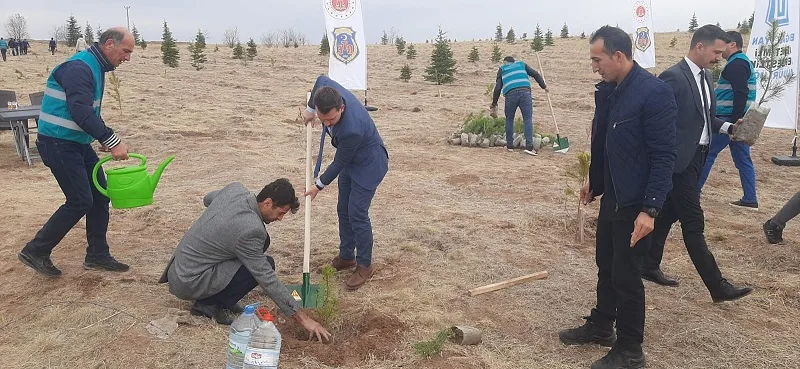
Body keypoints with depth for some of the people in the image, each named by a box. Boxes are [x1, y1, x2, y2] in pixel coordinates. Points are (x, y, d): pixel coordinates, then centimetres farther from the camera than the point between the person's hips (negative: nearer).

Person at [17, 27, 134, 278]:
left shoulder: (96, 67, 12)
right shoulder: (79, 68, -20)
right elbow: (81, 113, -29)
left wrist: (106, 140, 5)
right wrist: (112, 141, -28)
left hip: (78, 143, 10)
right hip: (59, 143, -10)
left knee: (99, 196, 8)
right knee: (80, 201, -9)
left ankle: (97, 255, 18)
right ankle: (35, 251, 7)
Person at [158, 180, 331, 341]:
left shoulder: (235, 189, -6)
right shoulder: (250, 230, -29)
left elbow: (207, 199, 20)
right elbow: (269, 281, -24)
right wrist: (304, 319, -19)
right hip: (188, 284, -9)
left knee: (262, 239, 5)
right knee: (266, 264, -14)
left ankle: (217, 296, 12)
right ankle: (210, 305, -4)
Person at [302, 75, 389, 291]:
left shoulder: (352, 129, -41)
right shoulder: (328, 89, -23)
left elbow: (339, 163, -24)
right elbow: (321, 79, 5)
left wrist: (319, 186, -11)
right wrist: (309, 109, 9)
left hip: (369, 165, -8)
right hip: (350, 161, 9)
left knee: (357, 213, -9)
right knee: (343, 210, 14)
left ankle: (365, 266, 6)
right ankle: (346, 256, 28)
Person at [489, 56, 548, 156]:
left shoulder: (502, 69, 22)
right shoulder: (521, 64, 26)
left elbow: (498, 88, 12)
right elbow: (536, 74, 17)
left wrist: (494, 103, 19)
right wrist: (544, 86, 28)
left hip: (510, 94, 0)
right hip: (525, 92, 0)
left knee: (509, 119, 15)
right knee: (528, 119, 1)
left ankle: (510, 145, 17)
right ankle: (529, 146, -10)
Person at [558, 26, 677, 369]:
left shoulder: (654, 92, -20)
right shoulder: (606, 90, 5)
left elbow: (664, 156, -21)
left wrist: (650, 209, -24)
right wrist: (593, 181, 20)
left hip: (635, 203, -8)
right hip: (610, 197, 8)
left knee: (626, 276, 3)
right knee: (606, 266, 20)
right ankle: (600, 326, 38)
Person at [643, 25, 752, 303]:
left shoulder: (705, 77, 11)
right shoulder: (673, 77, -18)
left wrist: (728, 127, 2)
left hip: (697, 157, 9)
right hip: (679, 160, -9)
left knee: (667, 214, 17)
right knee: (694, 224, -2)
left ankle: (649, 266, 30)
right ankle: (718, 286, 5)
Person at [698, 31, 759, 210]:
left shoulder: (736, 64, -13)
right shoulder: (743, 62, 19)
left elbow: (741, 94, -23)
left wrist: (734, 121, -24)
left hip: (730, 119, -10)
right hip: (738, 119, 10)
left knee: (707, 153, -1)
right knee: (743, 159, 8)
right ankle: (750, 199, 10)